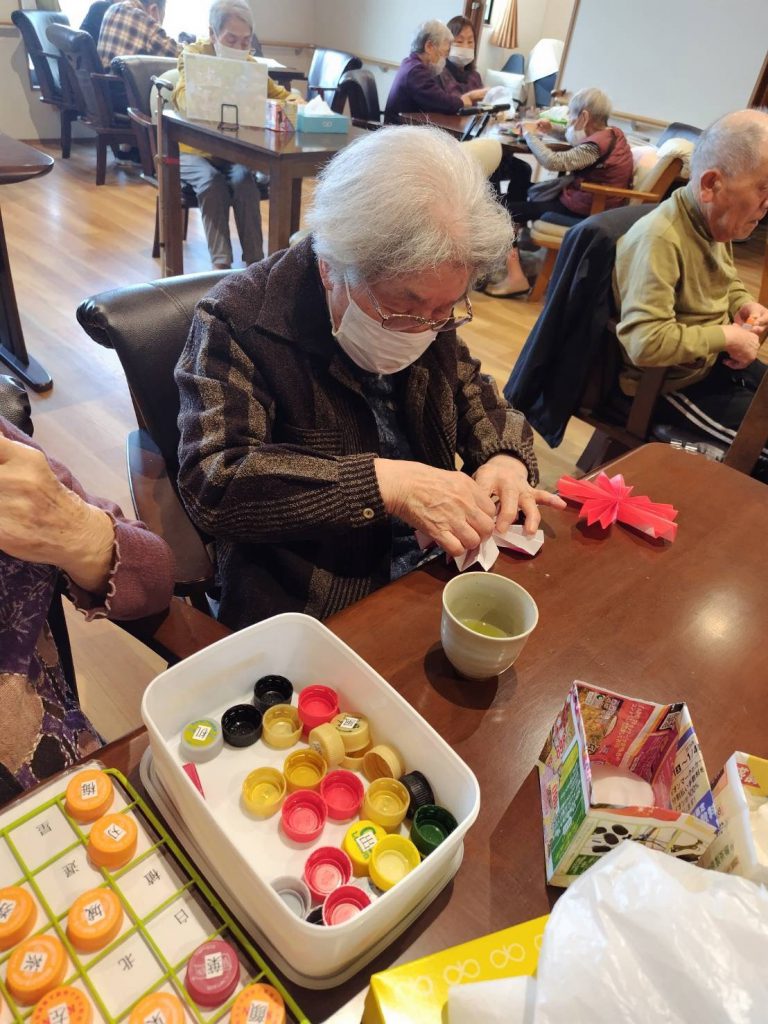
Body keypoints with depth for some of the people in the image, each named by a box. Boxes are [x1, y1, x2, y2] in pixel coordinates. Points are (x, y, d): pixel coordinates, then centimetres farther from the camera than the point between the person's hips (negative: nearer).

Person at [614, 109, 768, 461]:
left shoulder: (716, 222, 0)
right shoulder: (660, 239, -29)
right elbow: (645, 343, -38)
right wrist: (725, 336, -24)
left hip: (715, 362, 9)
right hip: (670, 386, -9)